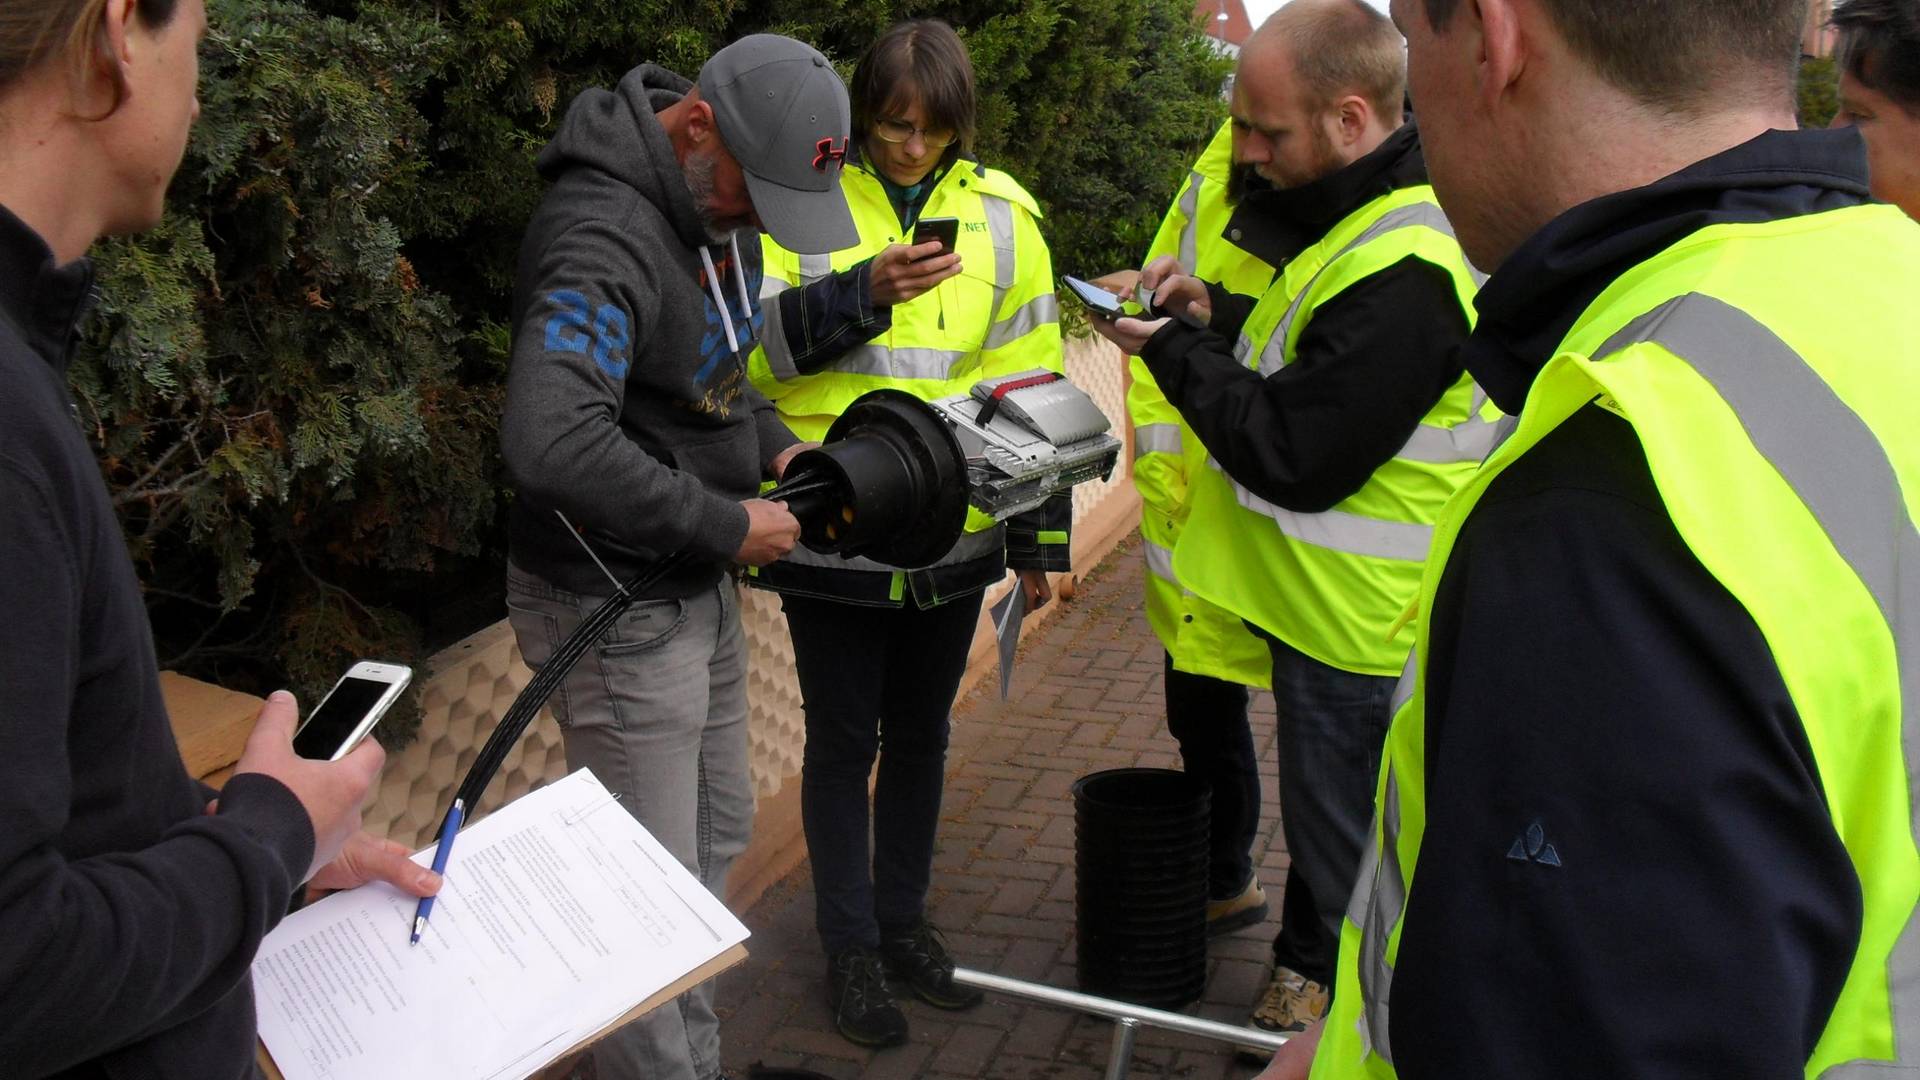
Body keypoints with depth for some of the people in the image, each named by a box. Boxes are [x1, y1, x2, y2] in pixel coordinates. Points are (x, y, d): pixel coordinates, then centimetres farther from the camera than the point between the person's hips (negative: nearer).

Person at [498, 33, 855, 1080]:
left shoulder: (713, 203, 4)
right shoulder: (603, 236, -27)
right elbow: (552, 440, -40)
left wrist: (773, 445, 0)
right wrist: (725, 524, -29)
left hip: (695, 584, 10)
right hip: (616, 601, -10)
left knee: (717, 831, 22)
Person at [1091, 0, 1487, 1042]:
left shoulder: (1404, 272, -28)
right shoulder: (1365, 211, 5)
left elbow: (1295, 457, -26)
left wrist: (1172, 349, -16)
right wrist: (1218, 315, 1)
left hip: (1349, 617, -10)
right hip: (1325, 594, 10)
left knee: (1335, 833, 7)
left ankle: (1314, 987, 23)